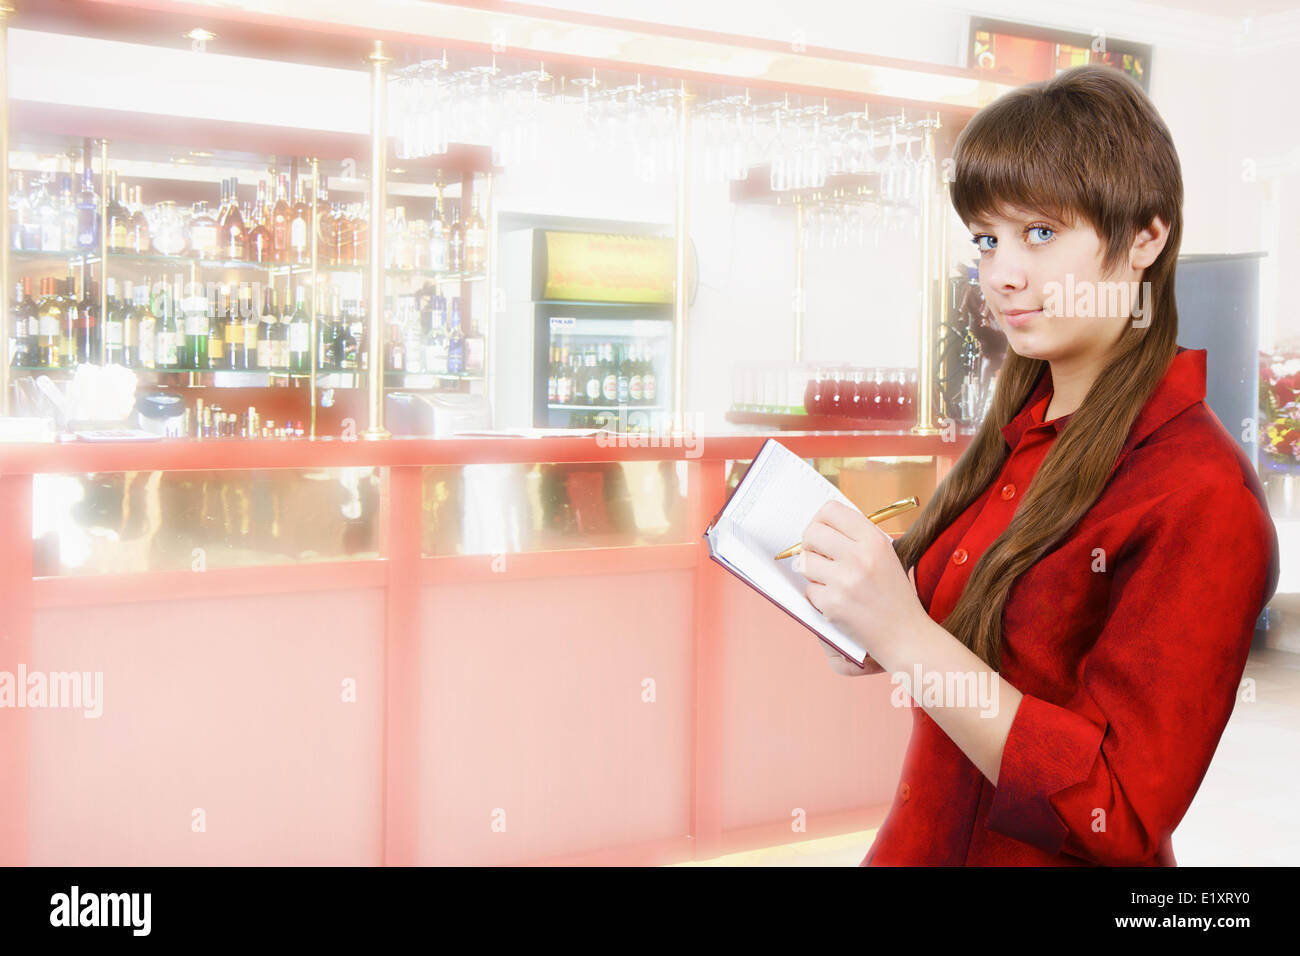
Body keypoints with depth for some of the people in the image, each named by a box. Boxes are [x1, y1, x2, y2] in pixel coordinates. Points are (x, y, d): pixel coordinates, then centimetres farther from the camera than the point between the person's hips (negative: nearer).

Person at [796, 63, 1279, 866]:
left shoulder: (1201, 494, -21)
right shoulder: (1022, 429, 0)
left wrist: (904, 633, -29)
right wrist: (874, 622, -8)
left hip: (1052, 854, -6)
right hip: (925, 841, 6)